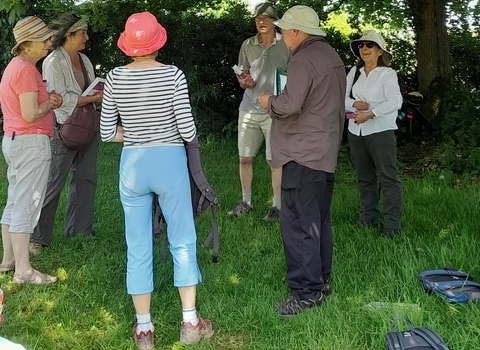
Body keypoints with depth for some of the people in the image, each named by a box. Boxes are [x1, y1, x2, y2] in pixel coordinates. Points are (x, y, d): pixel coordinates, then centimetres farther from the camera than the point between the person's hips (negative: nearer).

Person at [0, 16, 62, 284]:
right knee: (26, 206, -7)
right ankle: (23, 270, -4)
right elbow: (31, 114, -21)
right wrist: (51, 103, -3)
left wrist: (46, 100, 6)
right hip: (31, 143, -11)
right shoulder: (26, 70, -17)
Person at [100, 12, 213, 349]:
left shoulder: (115, 78, -2)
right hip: (170, 161, -2)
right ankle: (190, 322, 18)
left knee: (138, 247, 10)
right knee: (183, 242, 11)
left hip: (133, 165, 2)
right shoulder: (173, 75, -9)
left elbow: (107, 133, 1)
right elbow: (188, 131, -11)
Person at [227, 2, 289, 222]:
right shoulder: (248, 45, 6)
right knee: (244, 158, 9)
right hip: (249, 109, 4)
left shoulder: (286, 45, -3)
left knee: (274, 160, -2)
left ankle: (277, 206, 9)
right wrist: (245, 82, -14)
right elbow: (242, 79, 9)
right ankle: (246, 202, 24)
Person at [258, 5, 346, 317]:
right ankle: (321, 280, 26)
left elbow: (290, 105, -26)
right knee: (319, 219, 17)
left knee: (298, 223, -6)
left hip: (304, 154, -10)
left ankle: (307, 291, -3)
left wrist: (269, 101, -7)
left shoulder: (303, 60, -16)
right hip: (326, 152, 10)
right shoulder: (332, 56, 15)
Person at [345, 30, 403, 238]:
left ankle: (392, 226, -1)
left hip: (380, 130, -6)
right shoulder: (354, 72, 8)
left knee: (388, 178, -5)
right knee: (364, 178, 14)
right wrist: (354, 104, -12)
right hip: (356, 131, 6)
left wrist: (369, 114, -22)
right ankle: (366, 219, 25)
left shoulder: (387, 73, -6)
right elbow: (342, 96, 8)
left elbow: (395, 102, -17)